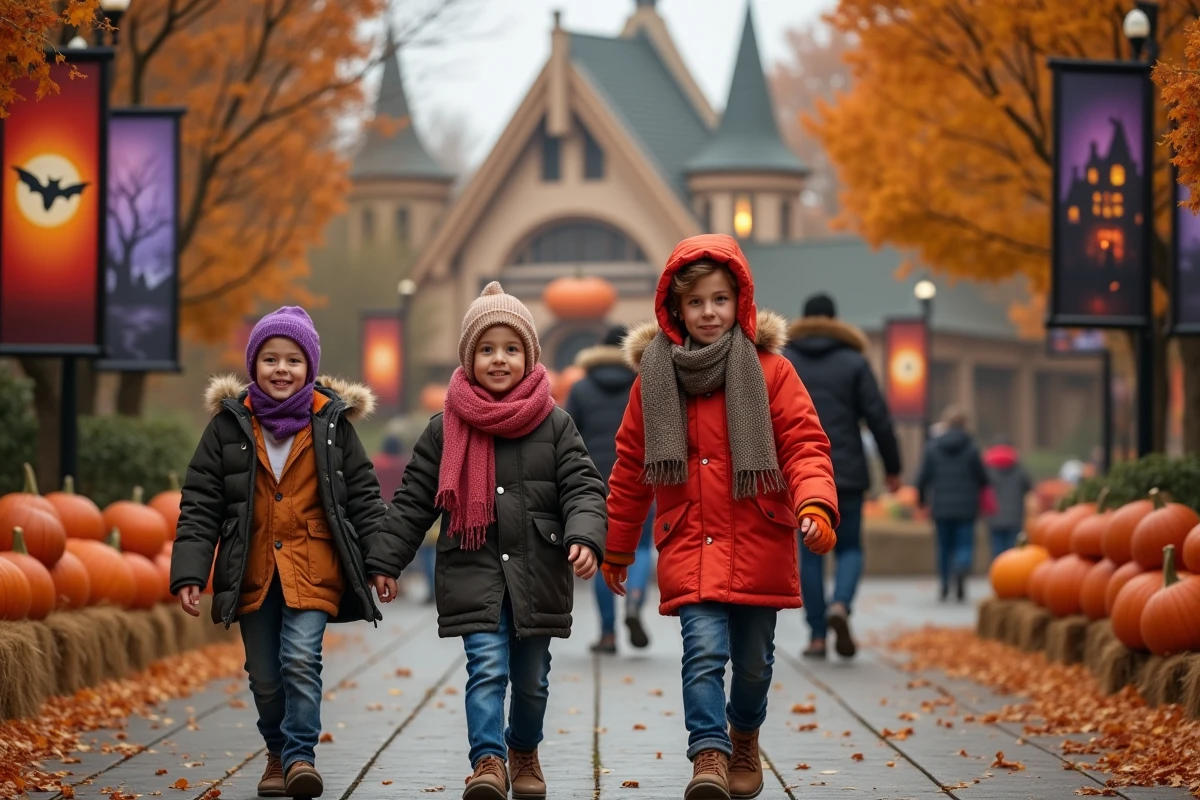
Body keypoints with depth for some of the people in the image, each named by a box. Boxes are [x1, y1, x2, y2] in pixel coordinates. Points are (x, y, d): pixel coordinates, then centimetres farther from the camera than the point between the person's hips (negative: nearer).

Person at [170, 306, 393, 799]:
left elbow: (363, 495, 6)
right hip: (253, 570, 2)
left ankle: (300, 755, -9)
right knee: (265, 676, 8)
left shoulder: (333, 422, 2)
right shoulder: (229, 425, 2)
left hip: (313, 568, -1)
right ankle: (278, 752, 29)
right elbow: (199, 504, 1)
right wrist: (189, 573, -8)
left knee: (301, 659, -17)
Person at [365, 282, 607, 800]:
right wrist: (383, 563, 2)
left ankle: (524, 750, 34)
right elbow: (414, 502, 6)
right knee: (487, 666, -15)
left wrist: (585, 538, -23)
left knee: (531, 677, 12)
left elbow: (582, 489, -4)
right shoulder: (445, 430, 2)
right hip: (473, 571, -1)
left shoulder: (554, 425, 1)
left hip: (536, 574, 1)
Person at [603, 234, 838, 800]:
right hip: (688, 546, 0)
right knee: (705, 650, -18)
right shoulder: (654, 377, 5)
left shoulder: (770, 371, -1)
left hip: (758, 546, 0)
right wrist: (617, 547, 17)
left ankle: (744, 737, 37)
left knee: (753, 661, 11)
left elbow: (805, 446, -5)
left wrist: (815, 505, -24)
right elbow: (630, 467, 12)